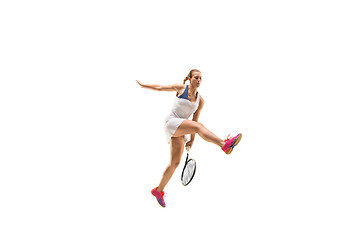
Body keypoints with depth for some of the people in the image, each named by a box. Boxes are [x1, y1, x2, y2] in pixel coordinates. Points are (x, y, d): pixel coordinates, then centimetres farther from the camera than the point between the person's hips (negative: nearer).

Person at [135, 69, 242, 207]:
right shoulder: (181, 88, 0)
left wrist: (192, 139, 10)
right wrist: (143, 85, 19)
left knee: (175, 162, 0)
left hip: (181, 131, 5)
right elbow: (159, 87, 12)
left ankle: (158, 191, 11)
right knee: (199, 126, -30)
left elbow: (194, 120, 13)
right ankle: (224, 144, -49)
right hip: (171, 122, -5)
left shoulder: (200, 100, 9)